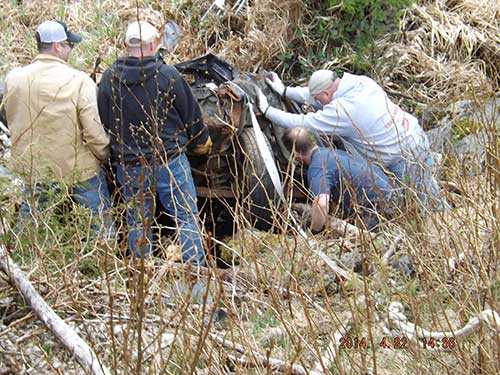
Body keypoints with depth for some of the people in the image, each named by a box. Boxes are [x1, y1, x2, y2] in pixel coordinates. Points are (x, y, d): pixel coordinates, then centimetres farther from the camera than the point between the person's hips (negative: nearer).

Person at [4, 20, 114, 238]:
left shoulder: (13, 79, -7)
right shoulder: (79, 81, -19)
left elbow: (12, 123, 6)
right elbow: (93, 130, -19)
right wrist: (103, 155, -1)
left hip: (34, 167, 4)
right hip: (79, 167, -4)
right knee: (100, 220, 10)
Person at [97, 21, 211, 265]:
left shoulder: (109, 78, -5)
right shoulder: (167, 75, -13)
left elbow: (103, 121, 5)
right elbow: (191, 113, -2)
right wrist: (201, 142, 15)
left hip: (129, 166, 3)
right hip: (170, 160, -3)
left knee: (138, 222, 15)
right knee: (187, 216, 8)